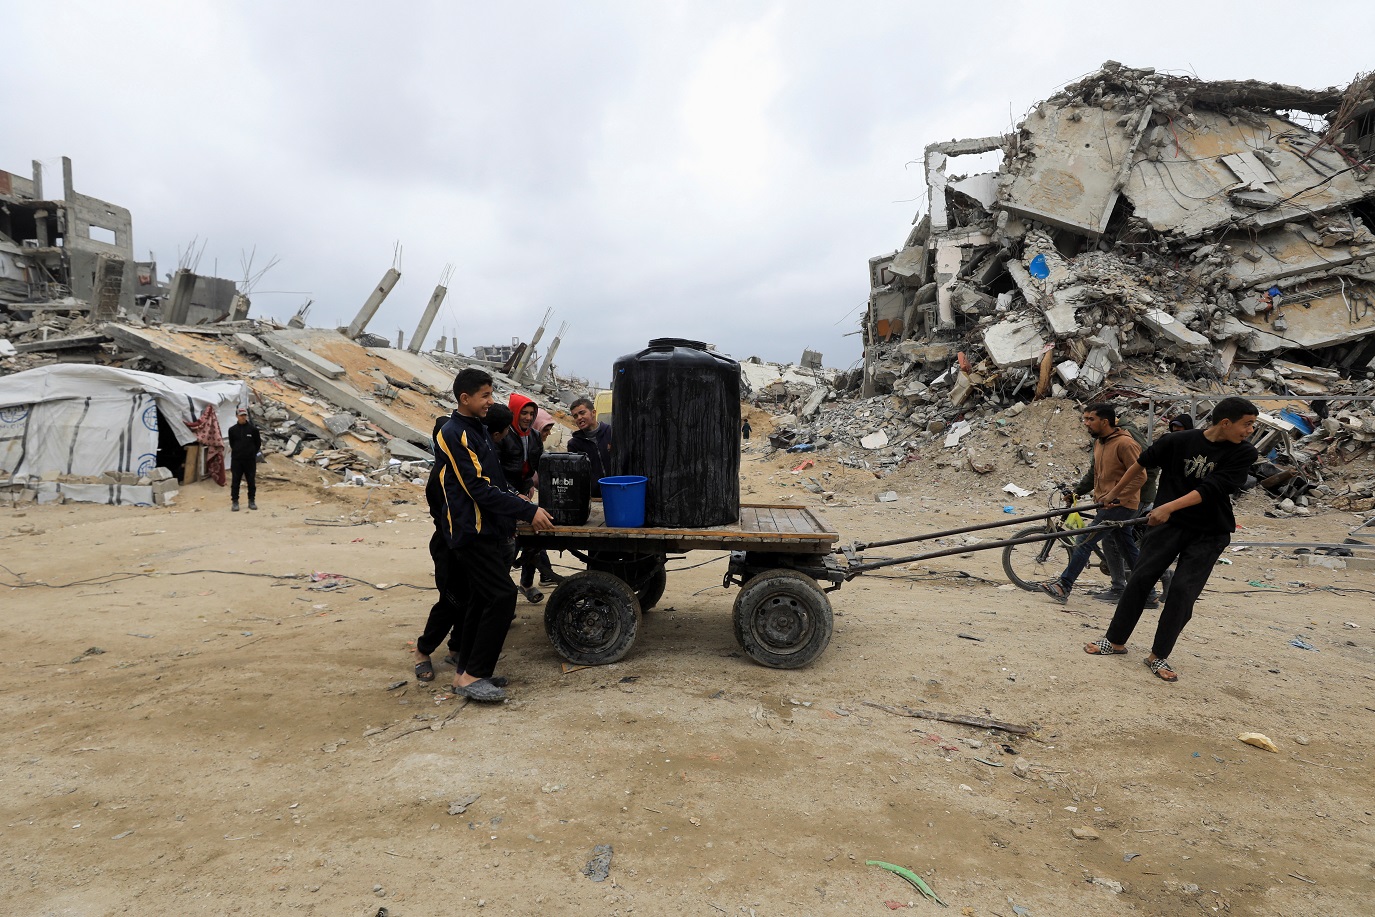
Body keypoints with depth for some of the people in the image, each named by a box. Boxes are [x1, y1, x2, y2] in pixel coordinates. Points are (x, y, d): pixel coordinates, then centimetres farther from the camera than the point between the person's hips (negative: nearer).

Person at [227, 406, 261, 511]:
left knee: (251, 481, 6)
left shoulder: (253, 429, -1)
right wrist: (237, 451, 9)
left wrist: (252, 453, 4)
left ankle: (252, 501, 15)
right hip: (236, 459, 0)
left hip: (250, 460, 0)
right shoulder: (232, 430, 1)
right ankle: (234, 502, 10)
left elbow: (258, 443, 6)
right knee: (235, 481, 3)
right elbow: (231, 444, 12)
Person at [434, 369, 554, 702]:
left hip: (490, 531, 9)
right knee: (502, 596, -12)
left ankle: (466, 670, 22)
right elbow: (479, 489, -20)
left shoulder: (479, 430, 16)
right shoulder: (453, 434, -14)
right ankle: (472, 676, -4)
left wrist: (516, 501, 11)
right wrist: (528, 511, -21)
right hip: (472, 533, -9)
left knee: (481, 601, 12)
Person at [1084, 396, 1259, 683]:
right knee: (1140, 579, 0)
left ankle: (1158, 656, 8)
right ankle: (1116, 641, 13)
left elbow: (1211, 488, -21)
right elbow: (1144, 461, 7)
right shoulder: (1179, 440, -9)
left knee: (1183, 591, -6)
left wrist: (1170, 506, -32)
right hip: (1168, 523, 0)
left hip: (1209, 533, 0)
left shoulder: (1244, 453, -9)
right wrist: (1117, 490, 18)